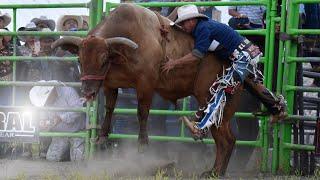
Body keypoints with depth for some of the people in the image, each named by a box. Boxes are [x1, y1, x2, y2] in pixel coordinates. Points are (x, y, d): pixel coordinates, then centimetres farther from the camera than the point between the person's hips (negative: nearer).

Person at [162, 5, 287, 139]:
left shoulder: (203, 28, -19)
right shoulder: (200, 27, 10)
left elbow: (197, 55, -24)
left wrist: (175, 63, -20)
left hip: (244, 56, -10)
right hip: (248, 53, 10)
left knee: (221, 88, -17)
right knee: (253, 84, 30)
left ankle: (201, 128, -25)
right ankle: (278, 109, 49)